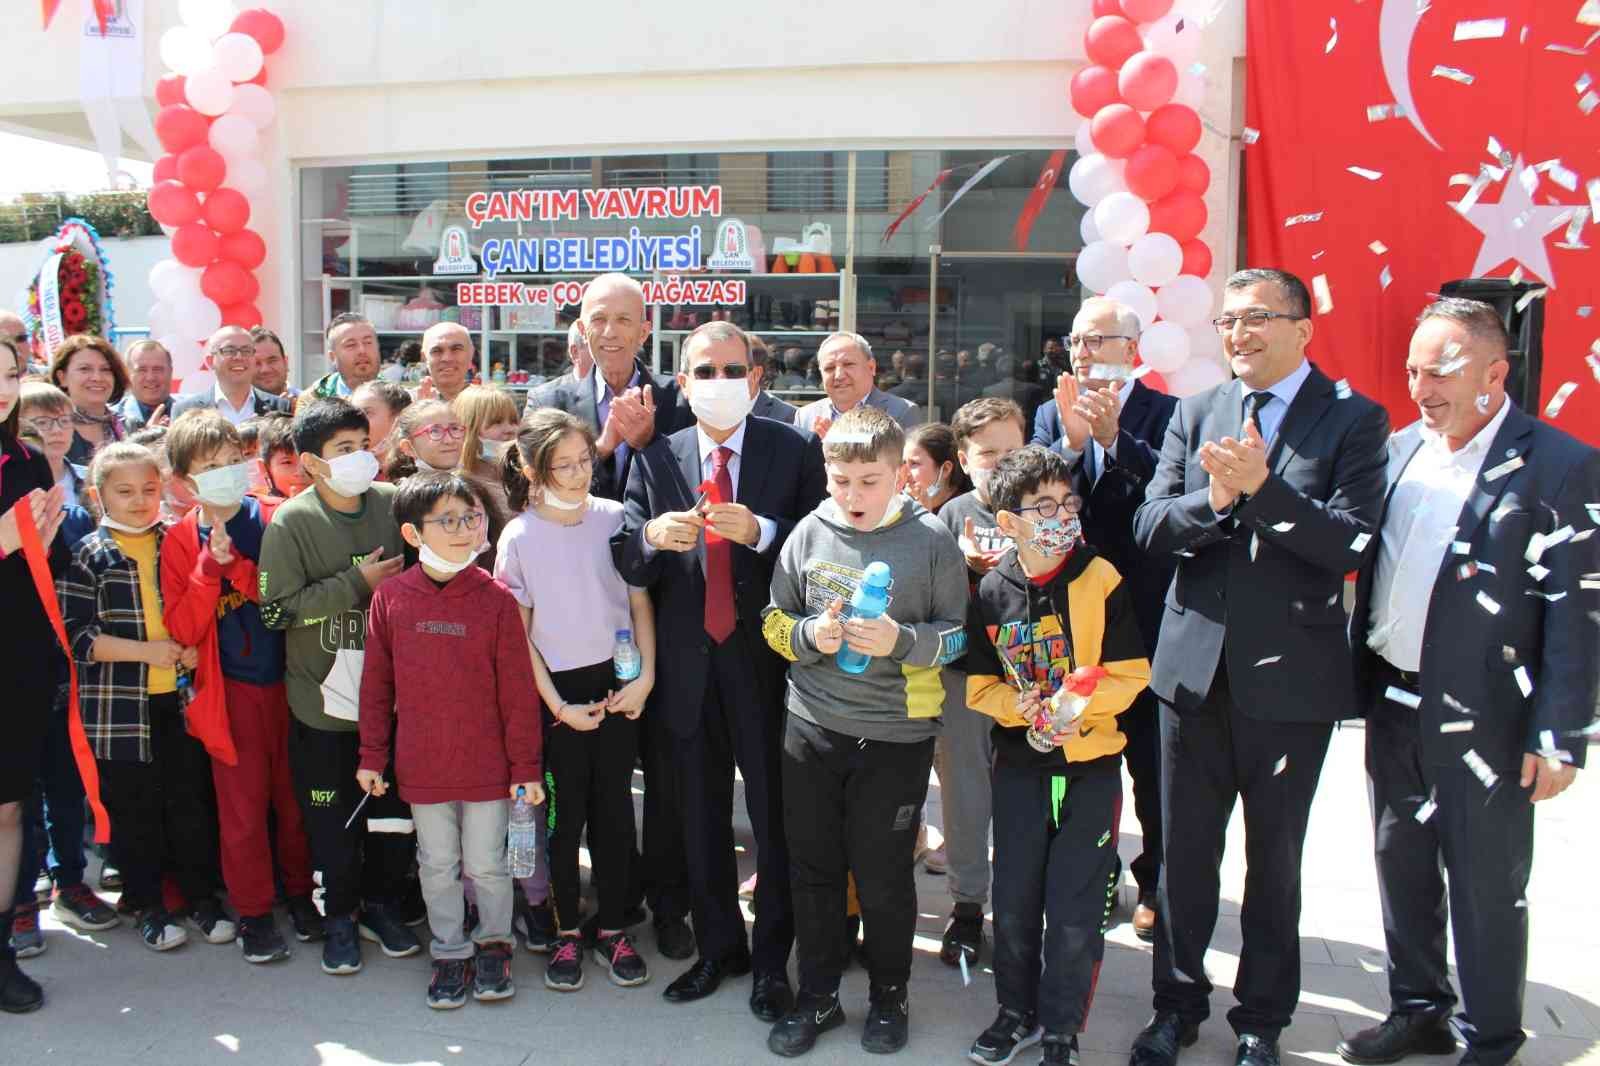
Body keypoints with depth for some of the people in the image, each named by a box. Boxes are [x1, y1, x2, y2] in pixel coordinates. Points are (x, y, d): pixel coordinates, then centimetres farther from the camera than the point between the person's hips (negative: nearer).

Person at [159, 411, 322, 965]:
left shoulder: (276, 518, -2)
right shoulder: (181, 540, -3)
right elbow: (183, 630, -9)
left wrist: (241, 569, -18)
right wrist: (212, 568, -21)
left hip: (287, 680, 1)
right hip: (230, 687, -1)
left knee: (294, 794, 11)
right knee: (243, 805, 6)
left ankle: (299, 892, 30)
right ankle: (253, 911, 21)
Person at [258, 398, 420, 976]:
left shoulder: (394, 505, -1)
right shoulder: (291, 522, -9)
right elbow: (277, 609, -14)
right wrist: (357, 584, -16)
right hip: (324, 700, -2)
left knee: (395, 810, 12)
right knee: (333, 820, 8)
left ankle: (381, 905, 32)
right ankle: (341, 917, 27)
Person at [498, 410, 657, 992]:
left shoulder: (615, 518, -5)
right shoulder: (520, 537, -7)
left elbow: (640, 605, 2)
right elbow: (518, 633, -3)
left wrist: (645, 678, -6)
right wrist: (558, 705, -6)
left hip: (617, 682, 1)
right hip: (557, 690, -1)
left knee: (614, 807, 8)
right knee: (565, 813, 8)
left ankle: (613, 928, 23)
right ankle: (567, 932, 23)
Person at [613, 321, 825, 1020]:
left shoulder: (794, 452, -3)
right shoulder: (656, 460, 5)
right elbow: (628, 566, 0)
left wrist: (760, 532, -23)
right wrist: (651, 536, -21)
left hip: (765, 662, -3)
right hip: (688, 666, 3)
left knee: (775, 815, 7)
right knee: (702, 817, 16)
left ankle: (772, 959, 25)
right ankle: (717, 948, 34)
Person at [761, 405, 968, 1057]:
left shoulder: (929, 540, -8)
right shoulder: (809, 533, -3)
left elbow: (960, 633, -2)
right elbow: (775, 622, 6)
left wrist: (902, 642, -19)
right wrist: (811, 635, -15)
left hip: (896, 734, -2)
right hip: (813, 728, 3)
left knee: (884, 875, 10)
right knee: (813, 868, 13)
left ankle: (889, 996, 33)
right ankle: (818, 996, 31)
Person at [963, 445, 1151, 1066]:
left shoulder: (1100, 579, -10)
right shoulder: (991, 591, -4)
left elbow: (1130, 673, -8)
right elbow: (979, 684, 3)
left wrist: (1078, 706, -23)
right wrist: (1020, 706, -16)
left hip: (1090, 764, -2)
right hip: (1019, 765, 2)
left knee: (1076, 913, 3)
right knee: (1013, 902, 11)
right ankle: (1018, 1011, 33)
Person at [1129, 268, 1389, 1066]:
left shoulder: (1352, 420, -4)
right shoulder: (1195, 415, 7)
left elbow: (1349, 545, -15)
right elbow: (1148, 528, -2)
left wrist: (1261, 488, -26)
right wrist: (1213, 499, -20)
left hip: (1290, 674, -3)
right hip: (1194, 665, 3)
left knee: (1274, 860, 12)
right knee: (1184, 853, 13)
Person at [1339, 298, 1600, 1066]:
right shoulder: (1399, 450, 7)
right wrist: (1357, 681, 8)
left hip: (1484, 720, -6)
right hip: (1392, 707, 6)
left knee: (1486, 890, 8)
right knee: (1401, 868, 18)